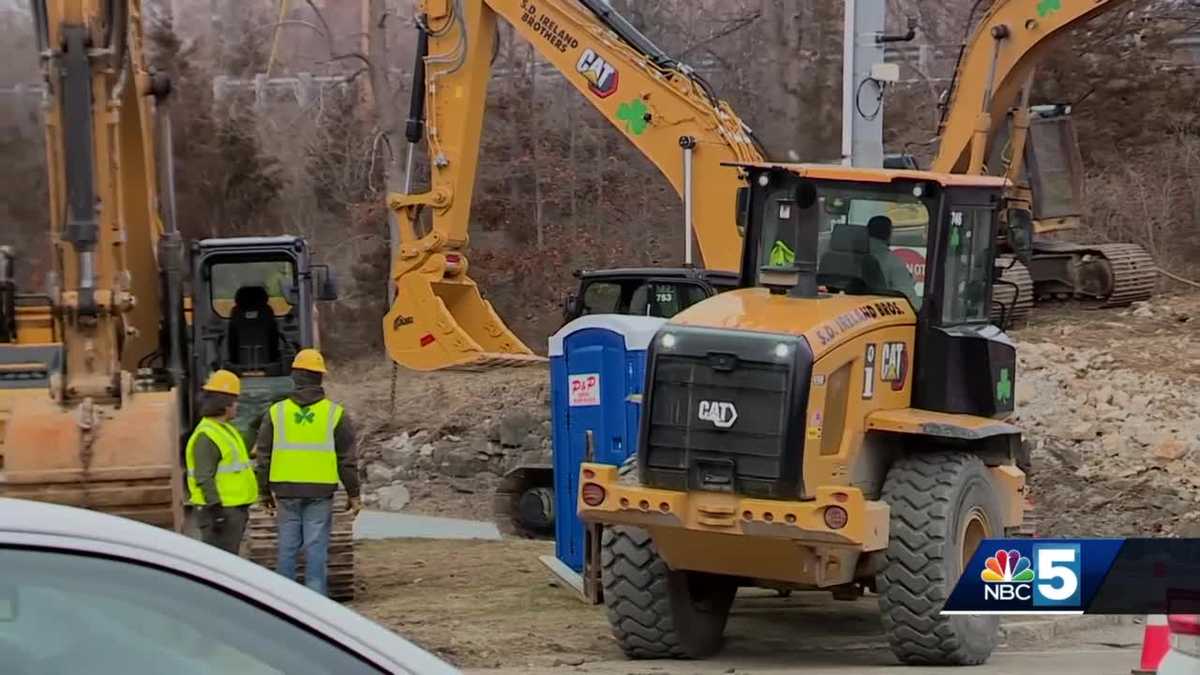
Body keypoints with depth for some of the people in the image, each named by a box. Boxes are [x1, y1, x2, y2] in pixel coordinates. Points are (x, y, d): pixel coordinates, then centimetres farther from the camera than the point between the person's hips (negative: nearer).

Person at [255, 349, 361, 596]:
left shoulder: (276, 412, 4)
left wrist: (266, 492, 15)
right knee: (316, 548, 0)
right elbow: (347, 459, 1)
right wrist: (353, 494, 7)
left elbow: (264, 457, 7)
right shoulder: (335, 413, 0)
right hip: (320, 492, -1)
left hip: (286, 491, 1)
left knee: (287, 547, 7)